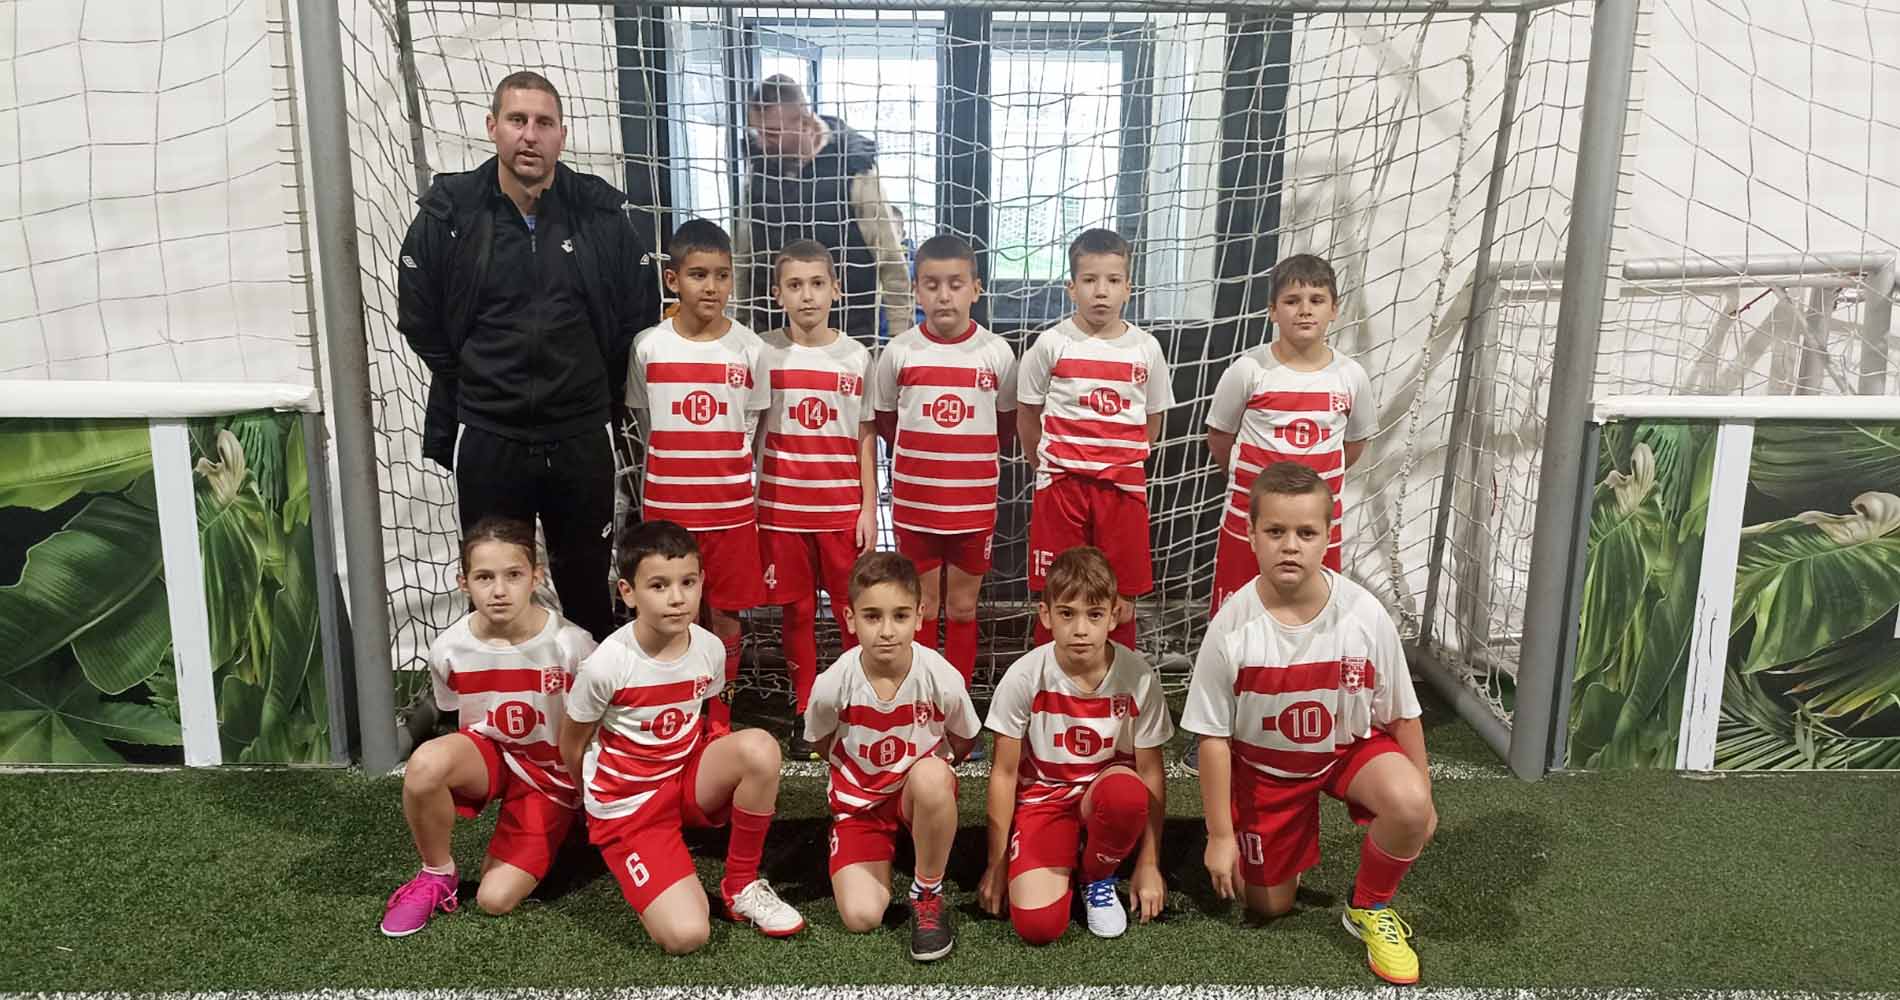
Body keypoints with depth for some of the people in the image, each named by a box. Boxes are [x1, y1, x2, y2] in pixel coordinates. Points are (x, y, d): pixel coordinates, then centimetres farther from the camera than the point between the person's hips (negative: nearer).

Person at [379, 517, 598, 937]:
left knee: (496, 899, -14)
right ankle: (437, 874, -5)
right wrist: (460, 765, -4)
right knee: (427, 762, -33)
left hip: (552, 772, -2)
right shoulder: (448, 649, -14)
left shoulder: (571, 645, -22)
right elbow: (462, 722, 6)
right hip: (487, 755, 3)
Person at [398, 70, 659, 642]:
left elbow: (638, 317, 6)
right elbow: (422, 326, 5)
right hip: (487, 439, 0)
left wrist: (598, 396, 7)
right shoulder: (448, 214, -4)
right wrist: (478, 389, 8)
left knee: (587, 584, 14)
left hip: (582, 439, 1)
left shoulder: (604, 214, -3)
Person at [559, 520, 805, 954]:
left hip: (688, 779, 5)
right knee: (686, 935, -24)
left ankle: (741, 886, -8)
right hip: (627, 804, -4)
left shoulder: (709, 649, -9)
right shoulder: (606, 665, -22)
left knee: (759, 747, -29)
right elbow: (572, 744, -4)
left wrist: (719, 769, 8)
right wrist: (605, 799, 8)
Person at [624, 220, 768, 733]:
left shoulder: (750, 349, -2)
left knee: (725, 613, 7)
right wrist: (672, 467, 8)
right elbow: (645, 428, 11)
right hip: (665, 505, 1)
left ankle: (719, 714, 24)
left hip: (731, 506, 0)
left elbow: (759, 434, 4)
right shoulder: (648, 347, -1)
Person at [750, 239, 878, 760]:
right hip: (782, 506, 0)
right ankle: (806, 713, 21)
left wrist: (869, 508, -1)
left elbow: (866, 439, 4)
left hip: (843, 507, 0)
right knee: (796, 611, 9)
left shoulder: (856, 357, 2)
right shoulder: (765, 354, 0)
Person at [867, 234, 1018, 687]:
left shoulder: (997, 352, -4)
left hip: (973, 502, 0)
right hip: (914, 502, 0)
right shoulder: (898, 352, -4)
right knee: (922, 607, 11)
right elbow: (884, 419, 9)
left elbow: (1008, 422, 9)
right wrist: (923, 454, 5)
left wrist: (971, 457, 3)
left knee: (962, 606, 10)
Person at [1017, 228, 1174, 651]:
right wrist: (1049, 466, 8)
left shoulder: (1145, 347, 3)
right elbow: (1027, 415, 7)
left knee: (1122, 601, 6)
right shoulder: (1052, 343, -3)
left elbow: (1152, 422, 13)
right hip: (1061, 485, -1)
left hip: (1123, 488, 2)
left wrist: (1121, 463, 8)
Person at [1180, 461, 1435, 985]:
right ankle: (1291, 837, 42)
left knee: (1408, 804, -31)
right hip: (1265, 763, 0)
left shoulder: (1364, 613, -23)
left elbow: (1400, 713, -7)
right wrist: (1220, 834, -11)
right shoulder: (1232, 626, -25)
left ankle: (1369, 908, 0)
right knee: (1269, 905, 8)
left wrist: (1422, 797, 1)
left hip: (1349, 745, 1)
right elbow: (1213, 736, -16)